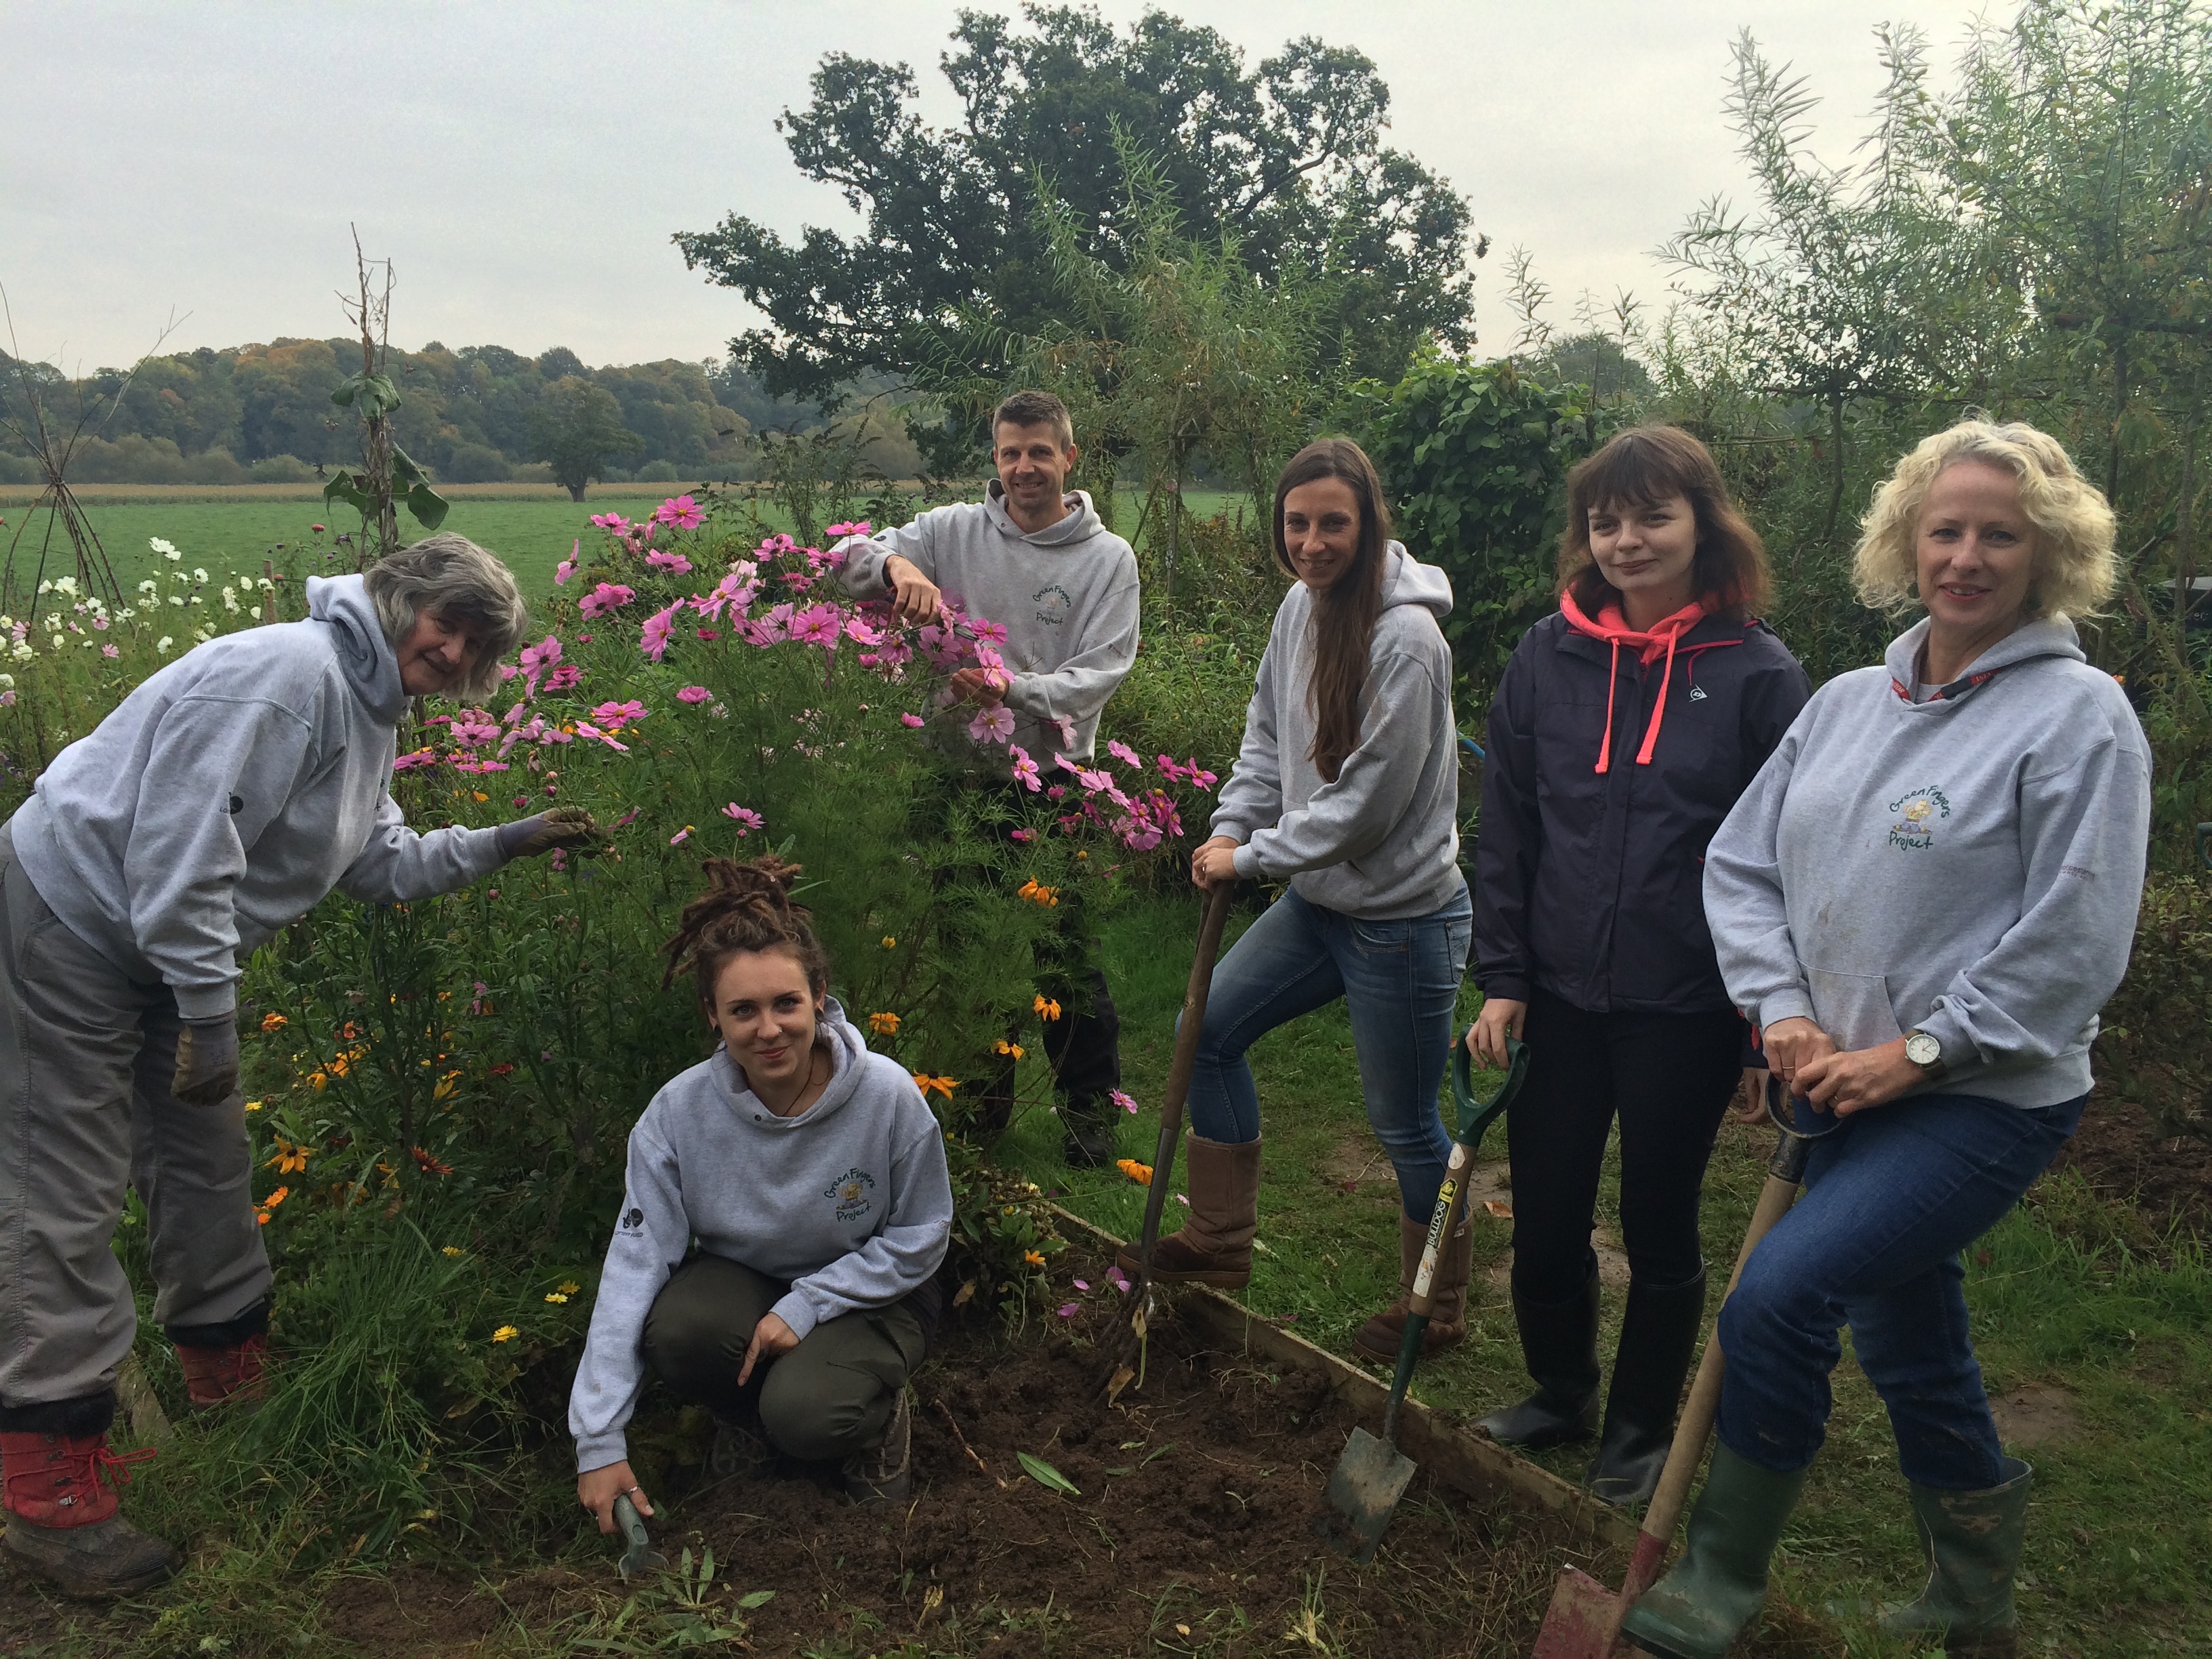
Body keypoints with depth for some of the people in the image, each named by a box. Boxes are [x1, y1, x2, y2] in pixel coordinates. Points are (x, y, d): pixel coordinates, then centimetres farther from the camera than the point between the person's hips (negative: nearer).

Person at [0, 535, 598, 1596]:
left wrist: (505, 843, 4)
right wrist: (209, 1014, -25)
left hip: (163, 943, 10)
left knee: (206, 1161, 18)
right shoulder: (289, 672, -24)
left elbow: (382, 865, 13)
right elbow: (183, 841, -29)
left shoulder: (367, 714, 10)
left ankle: (232, 1375, 36)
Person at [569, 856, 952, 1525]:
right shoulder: (680, 1111, -21)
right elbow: (636, 1260, -20)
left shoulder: (888, 1095, -25)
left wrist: (807, 1305, -22)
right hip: (744, 1278, 3)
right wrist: (599, 1441, -22)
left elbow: (920, 1238, -11)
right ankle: (749, 1411, 5)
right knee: (676, 1332, -31)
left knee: (804, 1416, -31)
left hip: (868, 1293, -2)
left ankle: (878, 1409, 7)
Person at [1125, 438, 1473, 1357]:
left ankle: (1439, 1307, 29)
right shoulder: (1300, 605, 2)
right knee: (1209, 1031, 14)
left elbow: (1366, 803, -22)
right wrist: (1231, 827, -1)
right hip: (1318, 899, 9)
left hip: (1402, 918, -8)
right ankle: (1220, 1240, 30)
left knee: (1405, 1124, 5)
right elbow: (1267, 733, 13)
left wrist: (1251, 860, -14)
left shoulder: (1406, 640, -23)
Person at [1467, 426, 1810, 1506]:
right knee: (1544, 1222, 13)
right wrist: (1502, 979, 0)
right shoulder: (1549, 658, 0)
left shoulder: (1758, 675, -8)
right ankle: (1561, 1394, 39)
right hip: (1561, 998, 3)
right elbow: (1505, 831, 4)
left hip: (1686, 1011, -3)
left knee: (1659, 1232, 13)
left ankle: (1642, 1431, 35)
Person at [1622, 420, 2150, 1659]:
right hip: (1854, 1089, 7)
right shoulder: (1849, 704, 7)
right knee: (1905, 1340, 18)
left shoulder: (2078, 716, -12)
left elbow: (2070, 948, -16)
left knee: (1779, 1296, -19)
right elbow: (1743, 861, 8)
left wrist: (1917, 1052, -15)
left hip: (1987, 1099, -7)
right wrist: (1784, 1009, -5)